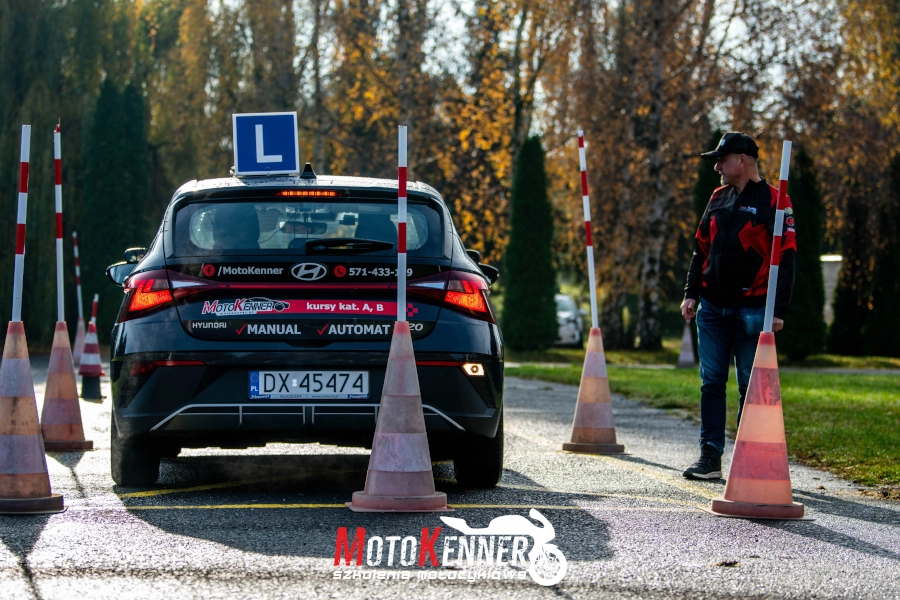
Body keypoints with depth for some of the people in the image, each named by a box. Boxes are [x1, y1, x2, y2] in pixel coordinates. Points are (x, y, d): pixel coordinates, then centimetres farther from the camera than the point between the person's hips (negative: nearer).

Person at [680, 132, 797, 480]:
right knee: (711, 383, 4)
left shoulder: (773, 201, -5)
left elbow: (785, 257, -8)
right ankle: (710, 457, 7)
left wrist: (779, 309, -13)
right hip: (712, 308, 6)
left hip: (752, 310, -5)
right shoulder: (718, 198, 13)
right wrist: (691, 293, 9)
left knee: (751, 386, 0)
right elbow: (701, 249, 18)